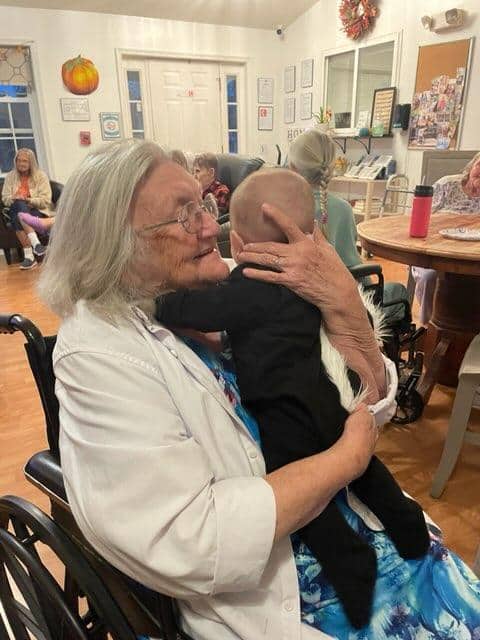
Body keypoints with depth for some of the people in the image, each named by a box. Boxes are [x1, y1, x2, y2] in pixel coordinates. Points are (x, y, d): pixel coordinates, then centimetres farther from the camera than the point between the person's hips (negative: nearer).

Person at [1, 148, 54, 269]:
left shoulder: (41, 176, 3)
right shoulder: (10, 176, 12)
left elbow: (46, 201, -7)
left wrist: (28, 200, -20)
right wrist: (15, 198, -16)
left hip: (38, 211, -2)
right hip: (17, 211, 3)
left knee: (19, 219, -34)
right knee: (19, 204, -34)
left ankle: (29, 255, -43)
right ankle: (35, 241, -47)